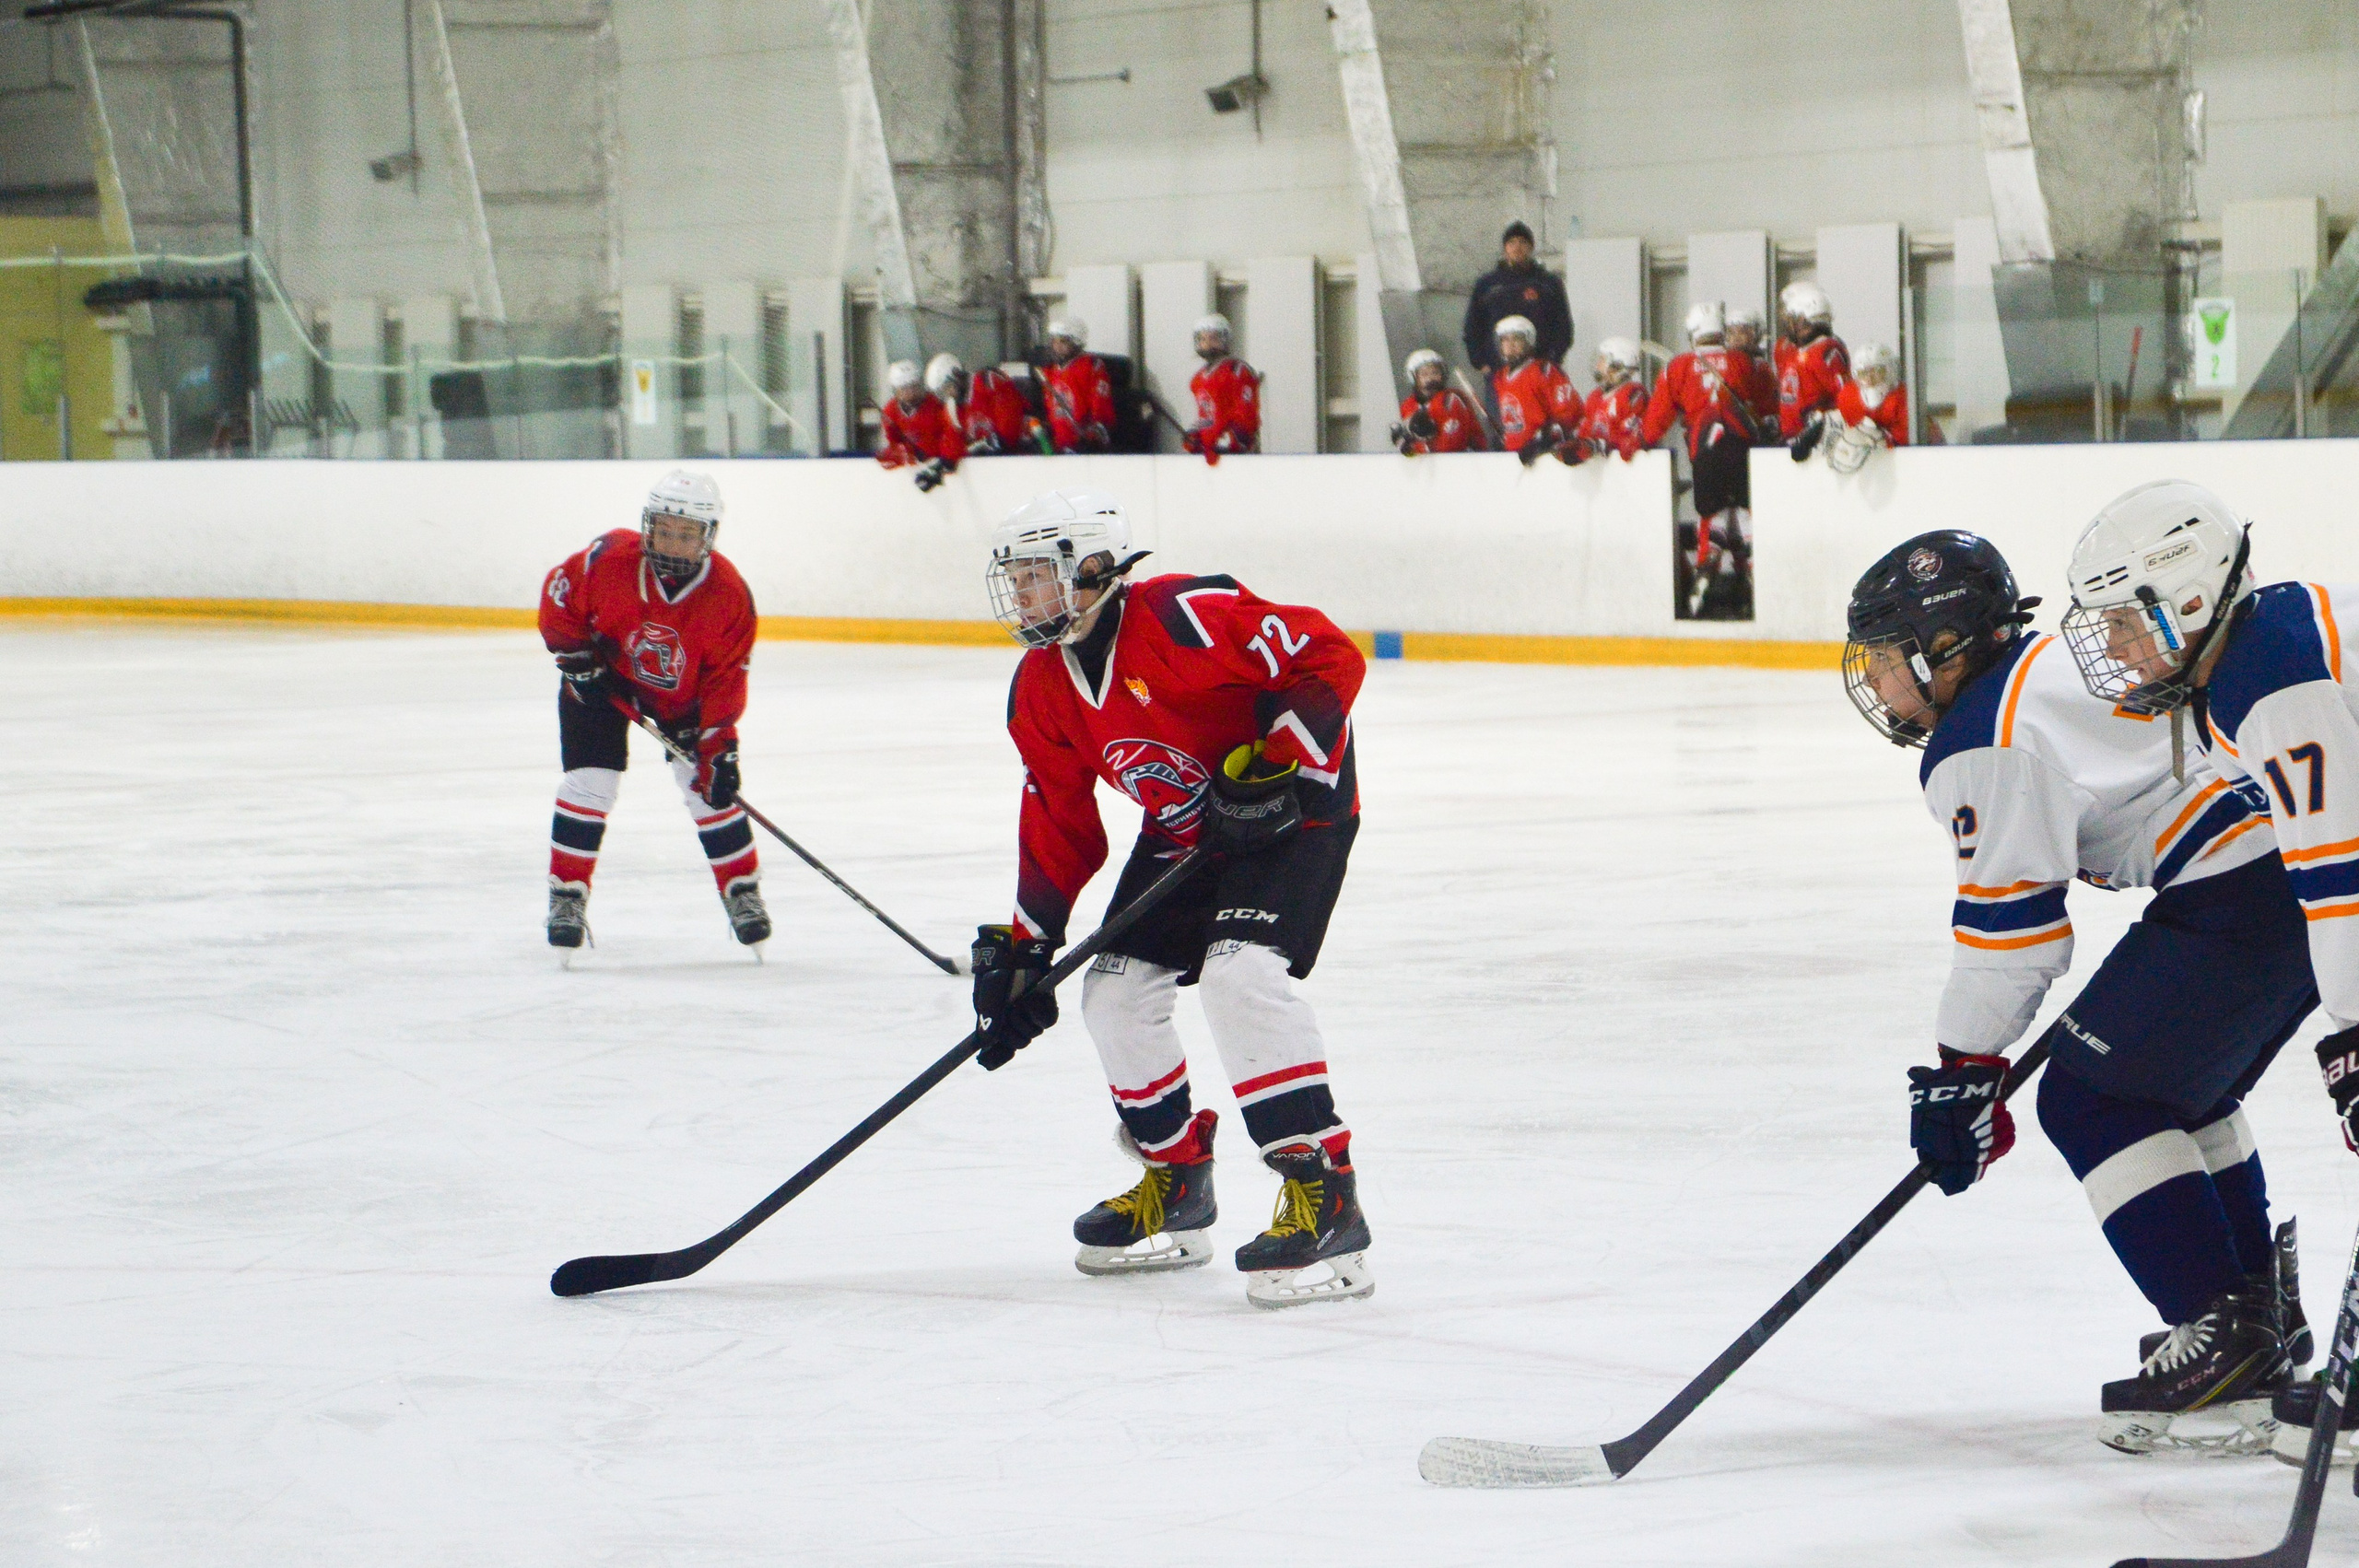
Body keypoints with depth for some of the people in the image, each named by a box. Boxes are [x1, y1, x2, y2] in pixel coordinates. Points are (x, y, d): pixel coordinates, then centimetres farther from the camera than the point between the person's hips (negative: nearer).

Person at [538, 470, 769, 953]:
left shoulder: (728, 596, -25)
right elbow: (557, 596, -12)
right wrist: (576, 656, -17)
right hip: (603, 679, -1)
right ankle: (567, 896, -1)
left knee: (710, 784, -3)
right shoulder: (608, 559, -29)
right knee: (588, 781, -11)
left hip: (682, 694, 1)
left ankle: (742, 889, 15)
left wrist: (718, 747, -22)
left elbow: (726, 679, -18)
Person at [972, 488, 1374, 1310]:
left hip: (1297, 811, -9)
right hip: (1183, 832, 9)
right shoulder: (1043, 688, 1)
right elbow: (1058, 821, 9)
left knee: (1239, 973, -27)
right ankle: (1175, 1186, 23)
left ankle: (1324, 1197, -27)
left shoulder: (1182, 617, -25)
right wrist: (1024, 946, 6)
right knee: (1115, 989, 3)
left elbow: (1328, 657, -25)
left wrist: (1279, 768, -27)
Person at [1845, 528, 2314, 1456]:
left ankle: (2226, 1345, -7)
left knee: (2093, 1097, -3)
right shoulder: (2050, 657, 19)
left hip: (2241, 895, -10)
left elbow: (2007, 923, -10)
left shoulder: (1984, 746, -9)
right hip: (2307, 855, 10)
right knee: (2177, 1092, 25)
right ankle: (2262, 1303, 31)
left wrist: (1962, 1073, -2)